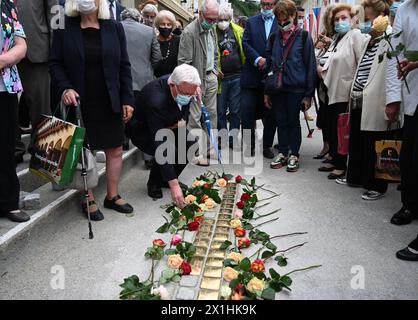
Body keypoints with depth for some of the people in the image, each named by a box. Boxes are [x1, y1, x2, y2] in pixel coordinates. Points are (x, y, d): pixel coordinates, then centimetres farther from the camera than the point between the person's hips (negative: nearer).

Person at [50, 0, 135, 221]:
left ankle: (112, 196, 23)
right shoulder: (64, 27, 0)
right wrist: (66, 88, -17)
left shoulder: (114, 28, 5)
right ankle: (88, 200, 20)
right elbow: (55, 63, 0)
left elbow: (124, 66, 3)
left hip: (110, 103, 2)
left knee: (115, 149, 7)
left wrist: (127, 100, -2)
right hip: (79, 103, -2)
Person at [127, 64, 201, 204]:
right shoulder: (156, 101, -39)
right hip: (141, 130, -6)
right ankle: (154, 183, 0)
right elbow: (159, 145, -41)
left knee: (190, 146, -12)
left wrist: (183, 121, -16)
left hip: (167, 125, 7)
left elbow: (185, 109, 7)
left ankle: (165, 179, 9)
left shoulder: (185, 87, -19)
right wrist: (174, 185, -42)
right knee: (170, 151, -28)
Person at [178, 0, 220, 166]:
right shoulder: (189, 32, -15)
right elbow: (184, 61, -17)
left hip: (211, 77, 8)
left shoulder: (211, 29, 10)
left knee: (212, 114, 12)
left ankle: (209, 149, 23)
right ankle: (197, 154, 3)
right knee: (195, 117, -4)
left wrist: (215, 70, 11)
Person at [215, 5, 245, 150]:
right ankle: (223, 137, 19)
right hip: (221, 78, -2)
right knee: (220, 110, 6)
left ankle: (233, 139, 17)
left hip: (237, 77, 2)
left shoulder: (239, 31, 7)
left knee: (235, 110, 7)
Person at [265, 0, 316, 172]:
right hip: (277, 88, 4)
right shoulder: (274, 37, 8)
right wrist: (266, 91, 7)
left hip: (296, 88, -3)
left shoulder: (303, 36, -4)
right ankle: (283, 153, 23)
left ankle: (294, 155, 19)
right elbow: (269, 65, 12)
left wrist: (308, 94, -9)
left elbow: (310, 66, -5)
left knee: (293, 121, 6)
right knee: (281, 122, 10)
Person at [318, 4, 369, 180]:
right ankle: (334, 160, 25)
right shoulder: (337, 39, 17)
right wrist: (322, 70, 4)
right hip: (334, 91, 8)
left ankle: (341, 165, 10)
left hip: (346, 93, -7)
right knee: (333, 129, 12)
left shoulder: (356, 36, -8)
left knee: (341, 131, -1)